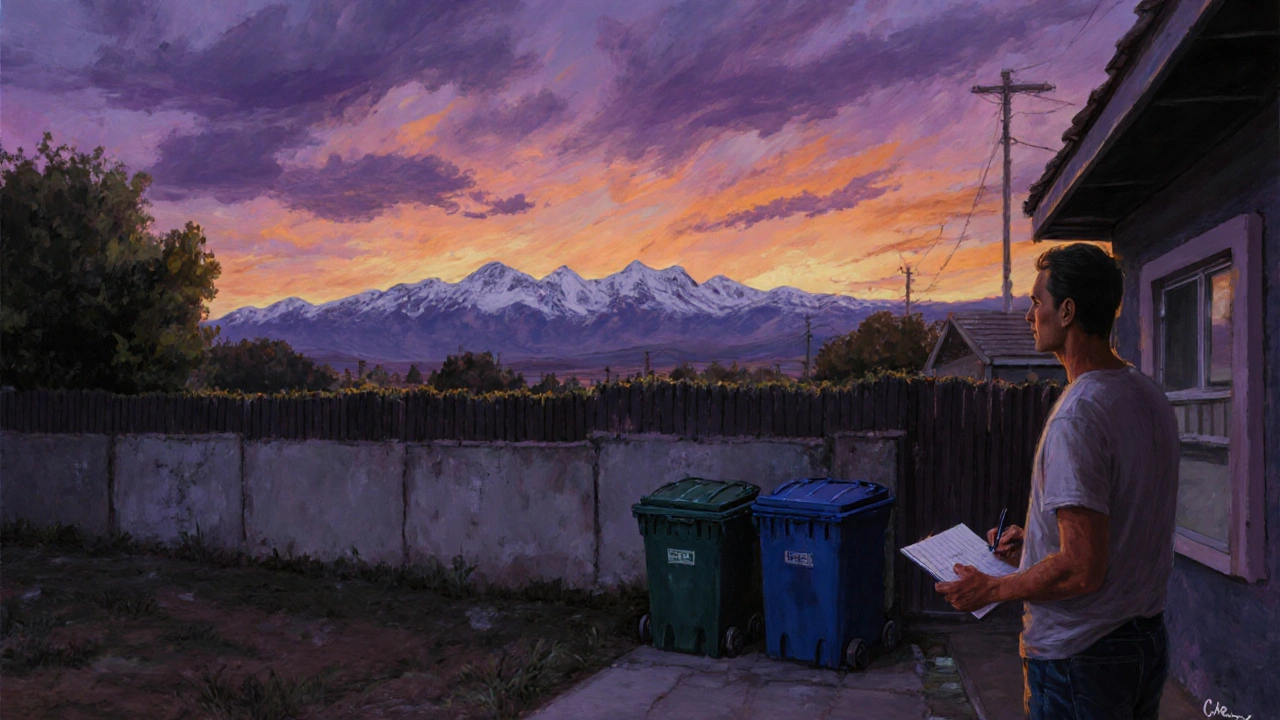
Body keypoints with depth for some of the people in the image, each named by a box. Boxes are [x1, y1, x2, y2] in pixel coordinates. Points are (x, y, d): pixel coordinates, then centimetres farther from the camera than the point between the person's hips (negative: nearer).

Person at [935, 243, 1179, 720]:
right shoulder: (1152, 398, 5)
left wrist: (990, 590, -13)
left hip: (1080, 657, -9)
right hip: (1150, 640, 9)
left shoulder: (1077, 416, -26)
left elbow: (1082, 570, -27)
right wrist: (1035, 543, 16)